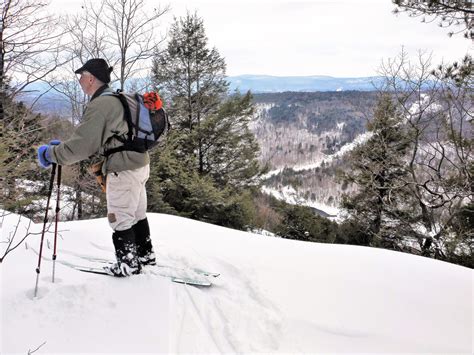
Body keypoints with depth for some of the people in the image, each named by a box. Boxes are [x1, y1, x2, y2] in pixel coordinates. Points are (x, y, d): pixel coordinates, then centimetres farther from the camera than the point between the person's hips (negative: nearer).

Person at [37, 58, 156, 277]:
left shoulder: (99, 105, -18)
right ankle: (145, 254, 34)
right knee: (138, 215, 21)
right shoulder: (118, 100, 13)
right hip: (140, 165, 10)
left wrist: (51, 153, -8)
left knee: (121, 220, 5)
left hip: (123, 171, -10)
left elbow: (82, 144, -21)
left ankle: (128, 264, 18)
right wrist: (62, 146, 19)